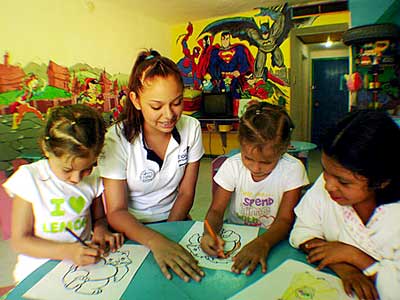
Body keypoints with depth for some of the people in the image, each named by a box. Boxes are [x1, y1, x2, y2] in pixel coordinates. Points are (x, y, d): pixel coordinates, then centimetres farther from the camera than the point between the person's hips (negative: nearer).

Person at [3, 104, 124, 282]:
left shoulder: (93, 177, -2)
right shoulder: (29, 179, -9)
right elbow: (20, 240, -7)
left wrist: (101, 230, -9)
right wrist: (67, 251, -20)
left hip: (84, 264, 2)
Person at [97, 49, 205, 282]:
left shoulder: (192, 128, -10)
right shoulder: (117, 139, -19)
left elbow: (186, 193, -2)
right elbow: (116, 212, -18)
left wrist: (168, 236, -13)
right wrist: (156, 241, -34)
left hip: (174, 221, 2)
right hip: (131, 228, -2)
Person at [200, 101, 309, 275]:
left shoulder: (292, 169, -14)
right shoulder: (232, 166, -11)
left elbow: (285, 219, -15)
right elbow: (216, 210, -10)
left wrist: (263, 243, -34)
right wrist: (210, 233, -32)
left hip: (272, 238, 0)